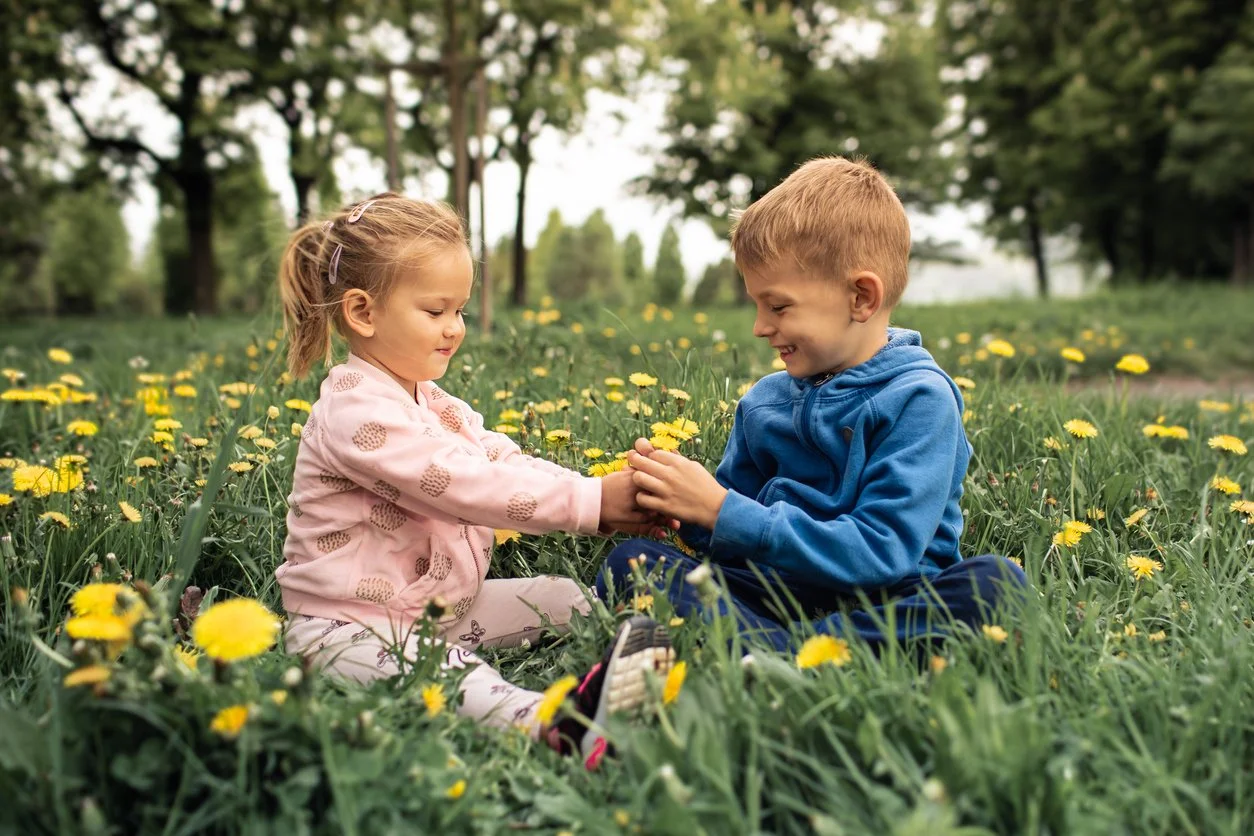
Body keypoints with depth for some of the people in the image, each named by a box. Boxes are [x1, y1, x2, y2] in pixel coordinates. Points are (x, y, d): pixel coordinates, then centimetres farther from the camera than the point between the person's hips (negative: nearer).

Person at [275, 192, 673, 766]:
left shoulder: (432, 402, 12)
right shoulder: (356, 410, -20)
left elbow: (508, 463, 3)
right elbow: (464, 485, -26)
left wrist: (609, 502, -12)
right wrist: (591, 502, -24)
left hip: (440, 606, 10)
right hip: (351, 629, -10)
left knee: (564, 598, 5)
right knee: (446, 676, -39)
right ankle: (555, 724, -61)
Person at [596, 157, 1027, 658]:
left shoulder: (917, 397, -8)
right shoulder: (762, 403, 10)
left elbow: (881, 553, -18)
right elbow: (730, 539, 15)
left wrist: (723, 511, -19)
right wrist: (686, 508, -9)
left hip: (883, 605, -4)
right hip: (773, 595, 4)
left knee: (995, 582, -33)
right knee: (630, 561, -15)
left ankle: (759, 654, -39)